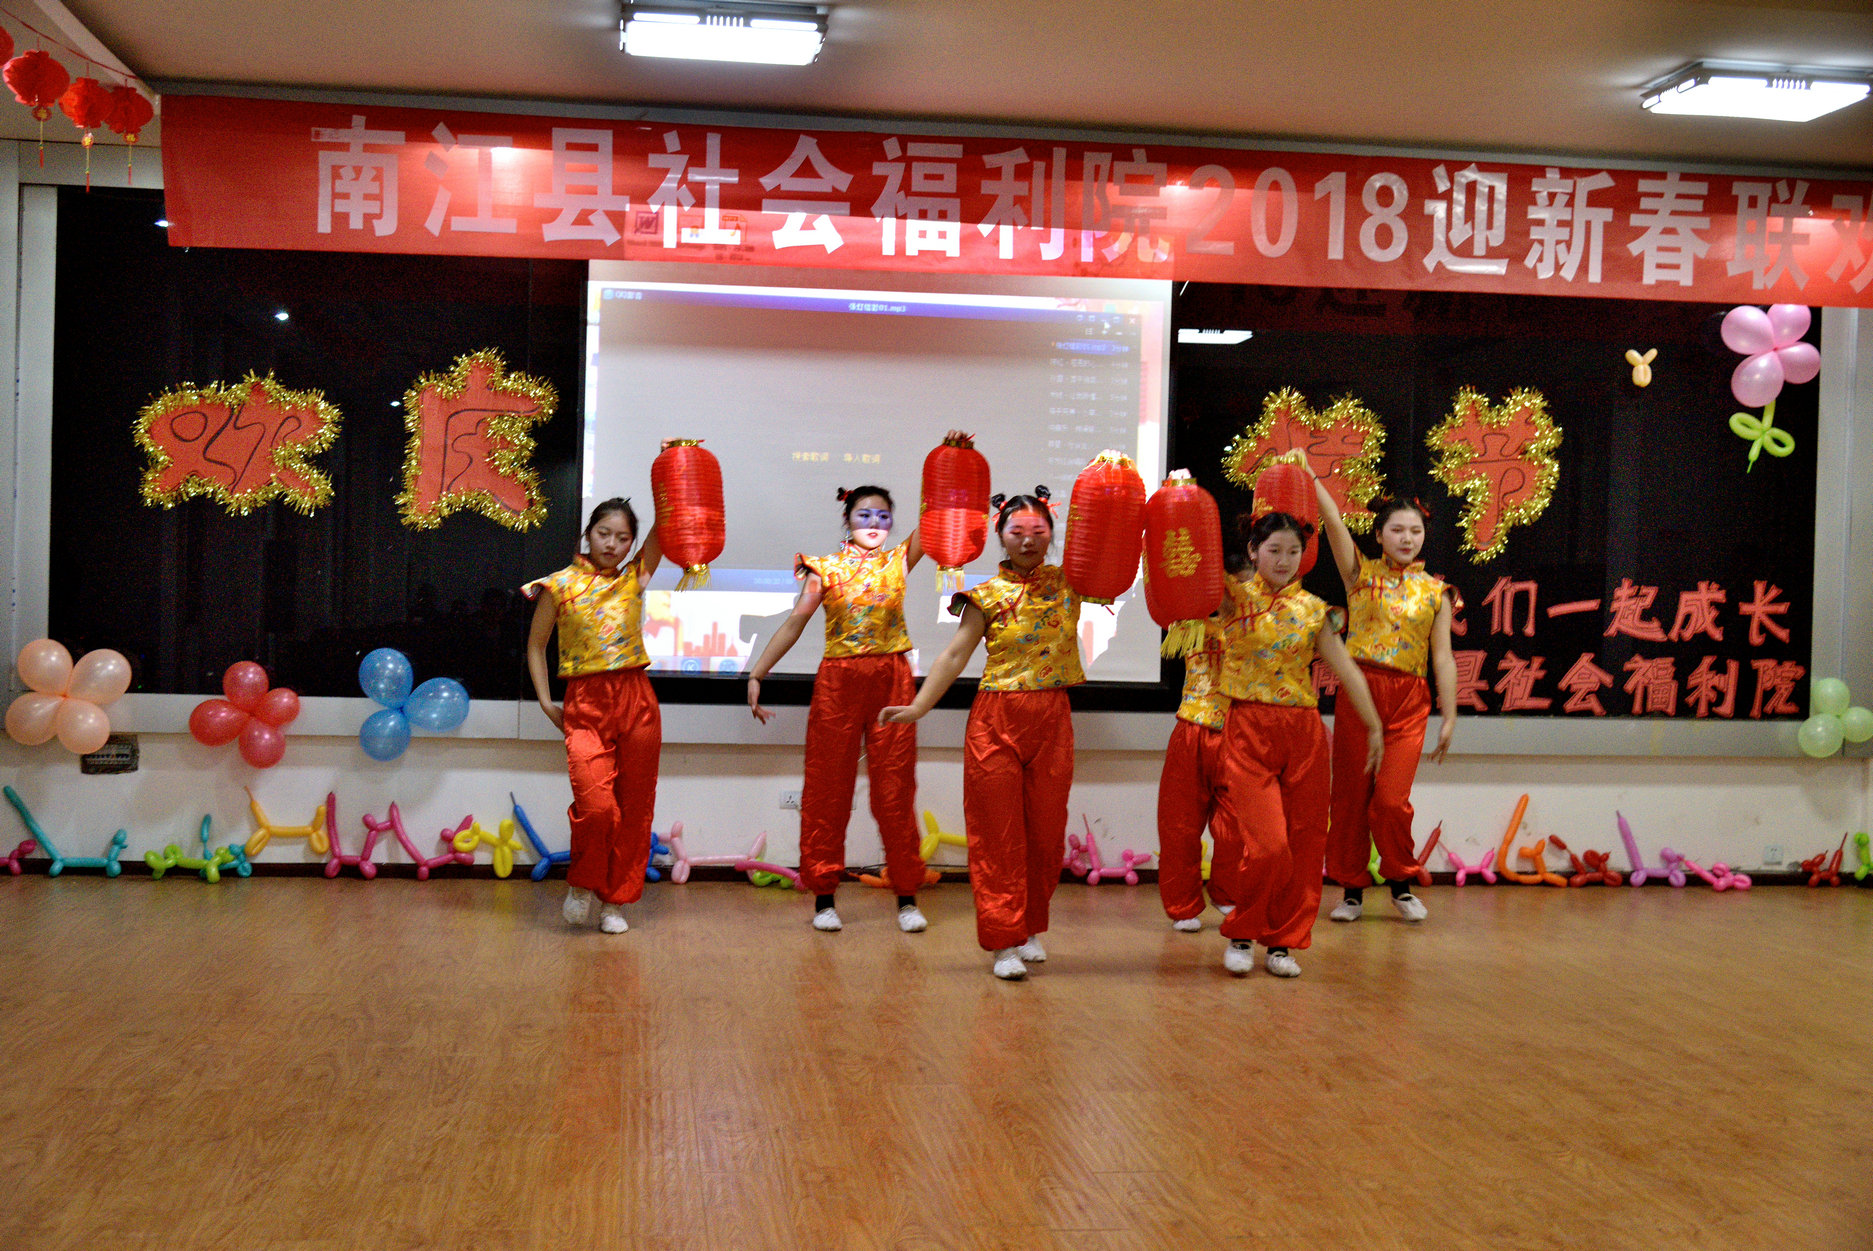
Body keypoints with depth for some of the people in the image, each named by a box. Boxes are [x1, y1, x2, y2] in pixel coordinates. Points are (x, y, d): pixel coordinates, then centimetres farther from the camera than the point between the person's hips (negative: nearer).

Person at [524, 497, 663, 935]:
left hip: (636, 701, 3)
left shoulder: (635, 578, 9)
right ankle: (582, 885, 8)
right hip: (586, 705, -3)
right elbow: (536, 645, 12)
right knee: (596, 804, -18)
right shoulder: (561, 585, 4)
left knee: (634, 807, 4)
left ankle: (615, 901, 18)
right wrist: (545, 701, 4)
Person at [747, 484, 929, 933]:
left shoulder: (898, 561, 8)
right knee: (827, 787, 3)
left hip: (892, 681, 1)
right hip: (839, 681, -1)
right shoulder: (826, 569, 3)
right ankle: (824, 898, 12)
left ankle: (906, 897, 12)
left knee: (895, 788, 4)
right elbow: (795, 622, -3)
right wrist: (756, 675, -10)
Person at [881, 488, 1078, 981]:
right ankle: (1005, 942, 5)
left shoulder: (1067, 583, 6)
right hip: (996, 720, -3)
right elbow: (955, 655, -3)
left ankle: (1030, 929, 25)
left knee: (1046, 831, 9)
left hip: (1052, 721, 3)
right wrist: (918, 706, -12)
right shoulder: (988, 596, -1)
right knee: (998, 832, -1)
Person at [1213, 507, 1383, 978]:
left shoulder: (1312, 609, 8)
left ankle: (1283, 941, 19)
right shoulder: (1234, 599, 2)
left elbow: (1346, 670, 11)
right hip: (1249, 732, -3)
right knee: (1267, 845, -11)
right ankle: (1241, 935, 12)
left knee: (1304, 843, 3)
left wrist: (1374, 728, 12)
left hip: (1304, 732, 3)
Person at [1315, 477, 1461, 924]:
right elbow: (1333, 522, -5)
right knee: (1350, 798, 3)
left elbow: (1443, 657, 6)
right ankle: (1352, 890, 16)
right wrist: (1310, 478, -14)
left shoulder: (1435, 591, 9)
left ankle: (1401, 885, 16)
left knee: (1391, 799, -7)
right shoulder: (1361, 574, 7)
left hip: (1408, 700, 0)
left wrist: (1449, 718, 2)